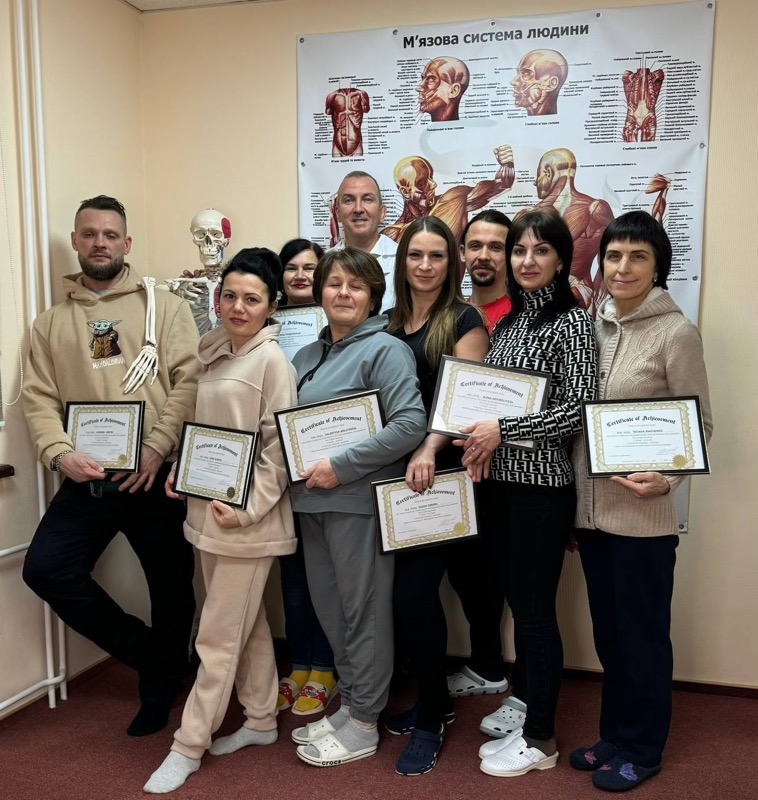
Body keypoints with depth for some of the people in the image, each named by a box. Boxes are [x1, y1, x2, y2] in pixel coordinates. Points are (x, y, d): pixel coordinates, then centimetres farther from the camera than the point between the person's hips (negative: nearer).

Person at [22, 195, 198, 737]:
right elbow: (39, 400, 5)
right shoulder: (51, 322, 11)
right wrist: (60, 453, -13)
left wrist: (157, 447, -17)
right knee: (46, 570, -7)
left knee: (172, 589, 7)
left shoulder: (164, 306, 2)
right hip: (86, 479, 3)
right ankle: (143, 647, 16)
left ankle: (160, 685, 33)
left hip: (155, 477, -2)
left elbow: (189, 380, -7)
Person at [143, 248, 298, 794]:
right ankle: (262, 720, 34)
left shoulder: (272, 360, -12)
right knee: (248, 624, 19)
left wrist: (247, 506, -19)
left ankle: (189, 746, 18)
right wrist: (179, 469, 3)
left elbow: (279, 446, -14)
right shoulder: (209, 351, 9)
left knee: (219, 636, 4)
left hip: (245, 517, -7)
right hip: (206, 508, 7)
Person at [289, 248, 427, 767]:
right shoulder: (307, 355, 14)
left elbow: (410, 424, -20)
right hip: (312, 501, 8)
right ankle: (349, 705, 34)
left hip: (359, 500, -8)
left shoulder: (386, 349, -9)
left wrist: (341, 466, -20)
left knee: (363, 611, 5)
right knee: (330, 609, 17)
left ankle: (363, 725, 21)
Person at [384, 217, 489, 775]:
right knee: (410, 591, 11)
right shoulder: (391, 320, 14)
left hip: (441, 475, -6)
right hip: (394, 471, 6)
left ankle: (431, 720, 14)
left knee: (415, 592, -6)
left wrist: (429, 450, -28)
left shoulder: (464, 320, -3)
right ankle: (434, 701, 31)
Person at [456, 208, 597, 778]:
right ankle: (524, 699, 38)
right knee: (517, 600, 19)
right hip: (498, 481, 7)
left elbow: (577, 410, -16)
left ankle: (540, 739, 19)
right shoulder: (507, 320, 12)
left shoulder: (571, 322, -10)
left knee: (536, 609, 3)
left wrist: (503, 430, -18)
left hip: (541, 486, -7)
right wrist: (482, 438, -3)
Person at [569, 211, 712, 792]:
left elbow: (701, 423, -6)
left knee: (642, 632, 9)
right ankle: (614, 734, 37)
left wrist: (666, 479, -24)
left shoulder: (676, 332, -10)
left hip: (643, 513, -5)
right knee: (607, 630, 18)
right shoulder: (591, 327, 6)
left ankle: (641, 749, 29)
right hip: (591, 507, 6)